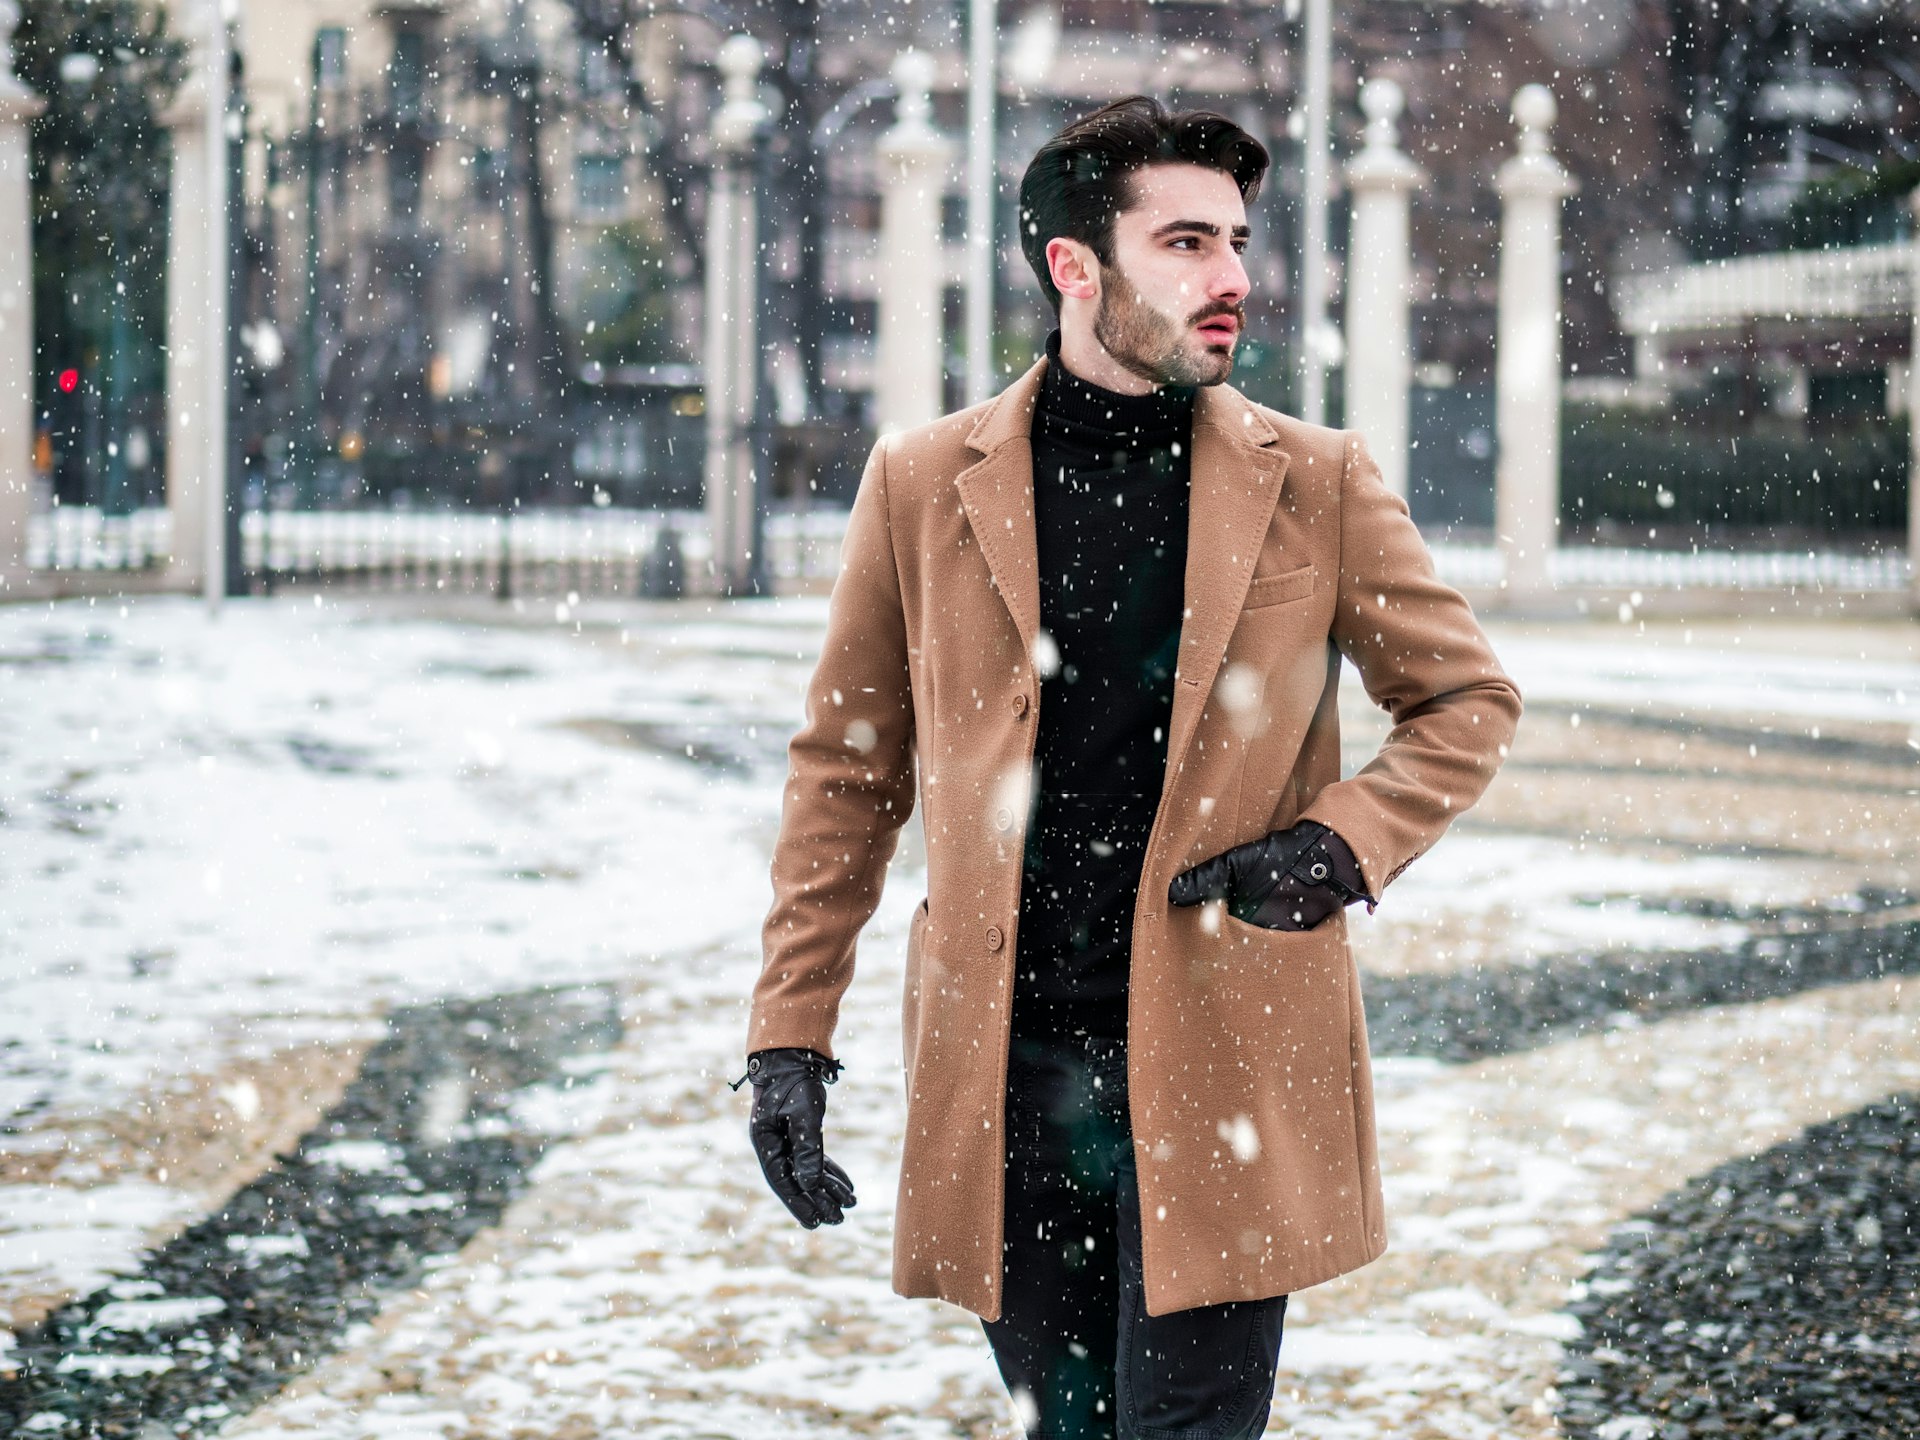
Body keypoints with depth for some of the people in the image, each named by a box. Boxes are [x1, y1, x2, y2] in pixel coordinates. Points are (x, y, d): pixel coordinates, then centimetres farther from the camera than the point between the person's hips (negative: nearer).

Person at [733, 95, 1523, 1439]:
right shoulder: (923, 484, 2)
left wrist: (1348, 843, -8)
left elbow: (1469, 699, 11)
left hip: (1225, 1076, -1)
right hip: (1005, 1075, 1)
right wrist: (790, 1029, 3)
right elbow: (847, 773, 8)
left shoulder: (1321, 483, 1)